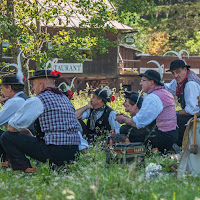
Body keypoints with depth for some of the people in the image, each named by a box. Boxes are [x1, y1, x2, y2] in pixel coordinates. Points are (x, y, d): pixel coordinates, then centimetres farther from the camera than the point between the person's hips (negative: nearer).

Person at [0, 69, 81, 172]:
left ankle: (26, 169, -12)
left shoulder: (38, 101, -6)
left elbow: (12, 127, -3)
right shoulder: (65, 99, 19)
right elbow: (78, 129, 26)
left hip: (54, 153, -8)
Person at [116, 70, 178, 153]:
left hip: (164, 137, -10)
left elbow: (138, 123, -14)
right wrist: (128, 118, 14)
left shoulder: (152, 98, -15)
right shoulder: (166, 93, 17)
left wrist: (124, 119, 4)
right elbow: (146, 117, 18)